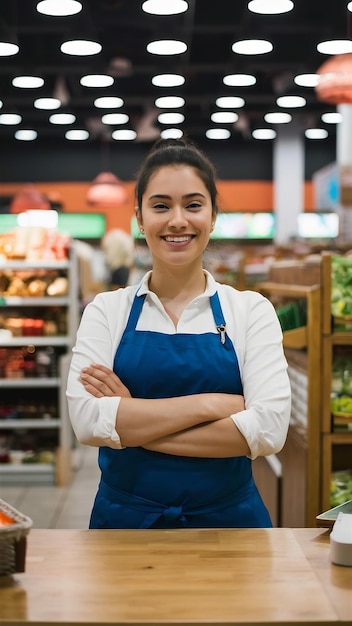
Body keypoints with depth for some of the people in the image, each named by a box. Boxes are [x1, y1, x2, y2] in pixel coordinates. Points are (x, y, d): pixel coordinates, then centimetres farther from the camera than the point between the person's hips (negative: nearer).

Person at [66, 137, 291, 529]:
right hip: (125, 521, 1)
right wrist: (210, 404, -20)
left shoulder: (251, 310, -3)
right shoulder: (107, 310, -1)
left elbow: (269, 428, -16)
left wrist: (133, 424, -17)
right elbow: (86, 420, -16)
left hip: (229, 518, 0)